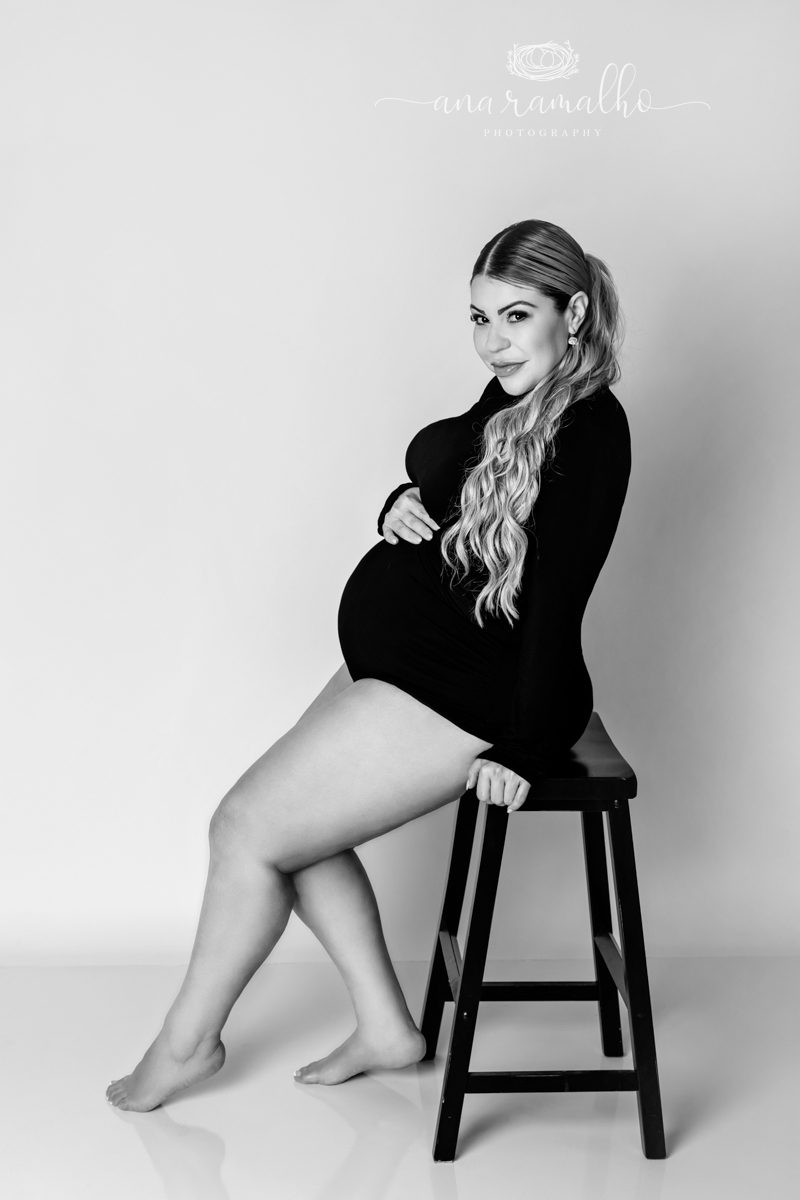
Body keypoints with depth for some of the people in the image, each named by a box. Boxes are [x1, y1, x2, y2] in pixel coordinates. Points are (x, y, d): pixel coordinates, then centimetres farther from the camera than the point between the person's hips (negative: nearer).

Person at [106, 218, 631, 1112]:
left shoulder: (589, 428, -20)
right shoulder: (511, 395, 8)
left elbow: (557, 597, -23)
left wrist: (521, 748, -22)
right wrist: (401, 508, -4)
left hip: (467, 693, -10)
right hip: (396, 656, 10)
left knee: (248, 828, -3)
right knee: (291, 820, 13)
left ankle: (188, 1041, 20)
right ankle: (385, 1029, 22)